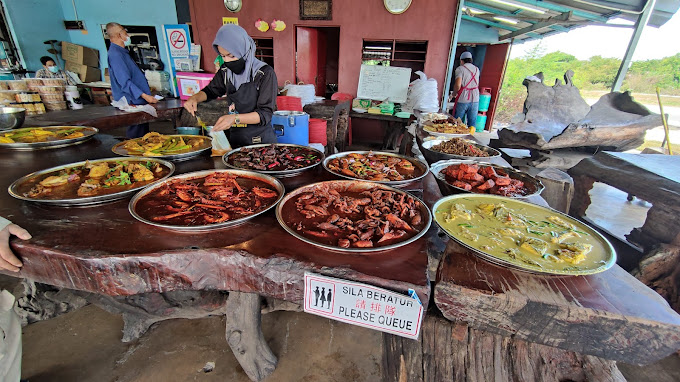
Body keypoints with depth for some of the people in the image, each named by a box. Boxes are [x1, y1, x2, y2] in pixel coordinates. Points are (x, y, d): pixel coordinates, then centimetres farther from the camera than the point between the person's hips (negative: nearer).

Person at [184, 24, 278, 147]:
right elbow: (210, 90, 22)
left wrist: (235, 118, -29)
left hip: (261, 140, -5)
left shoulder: (265, 73, -14)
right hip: (235, 137, 5)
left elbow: (265, 114, -17)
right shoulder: (225, 71, 3)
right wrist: (195, 98, 2)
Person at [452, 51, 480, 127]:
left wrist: (454, 93, 2)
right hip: (475, 100, 5)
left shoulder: (460, 69, -4)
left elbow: (458, 85, -16)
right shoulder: (477, 69, 14)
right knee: (472, 123, 8)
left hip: (462, 100, -4)